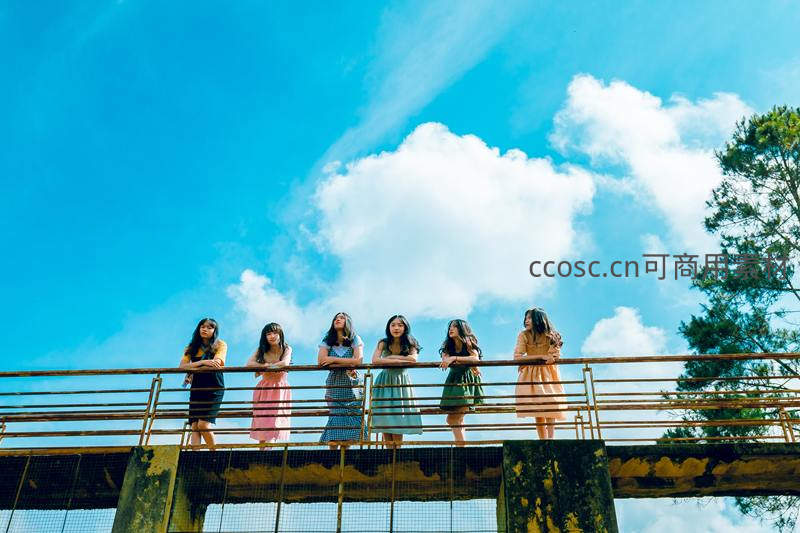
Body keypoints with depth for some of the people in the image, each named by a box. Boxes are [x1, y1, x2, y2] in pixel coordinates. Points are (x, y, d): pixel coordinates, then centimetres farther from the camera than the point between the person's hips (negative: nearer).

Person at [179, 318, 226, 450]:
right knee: (194, 426, -8)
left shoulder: (220, 345, 3)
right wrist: (203, 362, -18)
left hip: (214, 389, -4)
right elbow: (182, 366, -2)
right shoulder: (192, 347, 13)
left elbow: (216, 363, -13)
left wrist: (192, 370, -7)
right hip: (197, 389, 4)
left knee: (204, 424, -15)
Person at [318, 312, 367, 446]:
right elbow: (321, 360, -6)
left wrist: (333, 360, -7)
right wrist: (347, 364, -9)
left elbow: (358, 360, -11)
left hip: (351, 385, -1)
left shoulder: (355, 340, 5)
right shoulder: (327, 340, 9)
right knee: (335, 418, -8)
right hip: (333, 385, 1)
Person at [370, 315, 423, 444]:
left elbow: (413, 359, -23)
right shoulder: (383, 343, -4)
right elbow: (375, 360, -20)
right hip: (385, 382, 0)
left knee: (397, 422, -6)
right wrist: (399, 361, -21)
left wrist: (391, 357, -17)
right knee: (385, 423, -4)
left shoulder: (410, 345, -2)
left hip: (401, 383, 0)